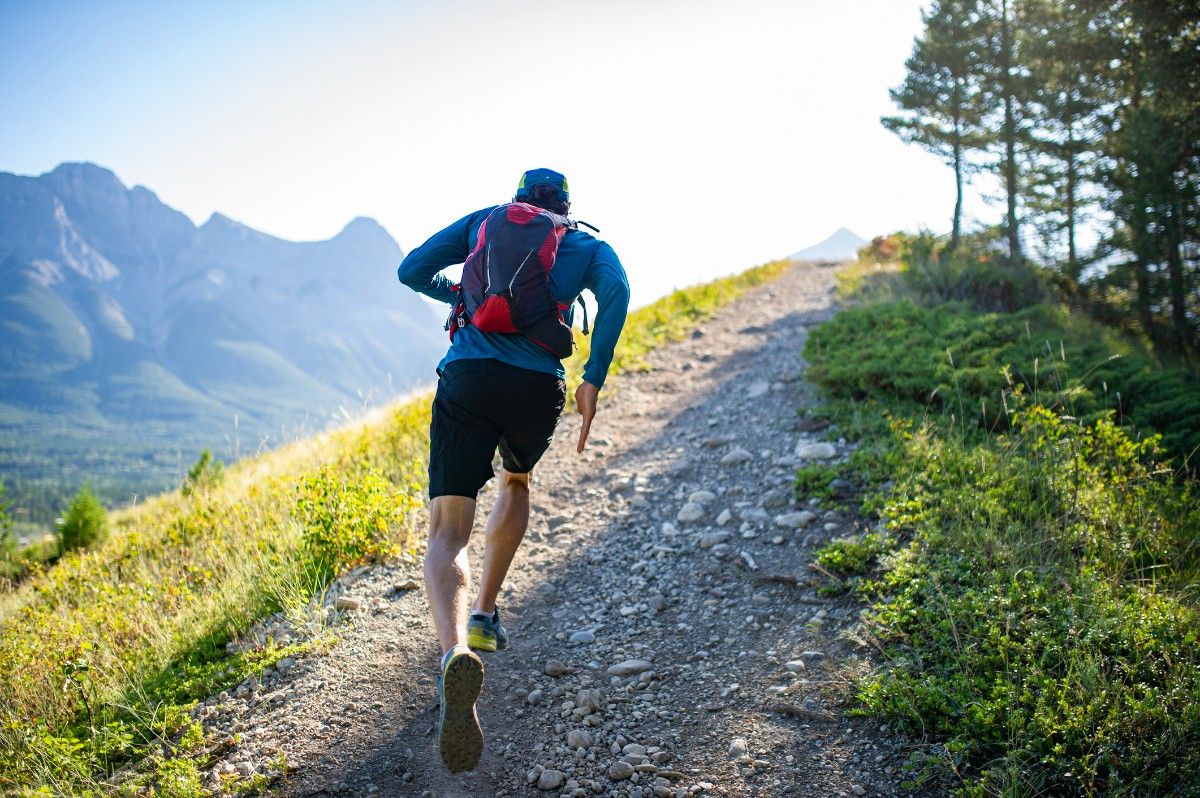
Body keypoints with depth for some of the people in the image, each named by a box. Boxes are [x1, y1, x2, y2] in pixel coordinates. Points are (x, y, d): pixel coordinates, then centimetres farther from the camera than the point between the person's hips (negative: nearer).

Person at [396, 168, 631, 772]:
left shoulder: (484, 220, 22)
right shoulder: (588, 245, 20)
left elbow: (412, 271, 17)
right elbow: (615, 291, -3)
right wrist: (594, 379, -6)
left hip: (467, 380, -1)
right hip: (539, 389, 1)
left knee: (447, 534, -5)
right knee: (515, 482, 33)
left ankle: (455, 653, -33)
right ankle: (485, 615, 34)